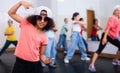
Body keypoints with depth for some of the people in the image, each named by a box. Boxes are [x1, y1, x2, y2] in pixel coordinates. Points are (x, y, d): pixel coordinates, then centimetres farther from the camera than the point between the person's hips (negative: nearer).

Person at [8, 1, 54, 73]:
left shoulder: (44, 37, 1)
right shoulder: (26, 24, -1)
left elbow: (41, 54, 6)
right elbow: (11, 13, -2)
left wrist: (45, 60, -15)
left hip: (35, 64, 2)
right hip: (20, 62, -1)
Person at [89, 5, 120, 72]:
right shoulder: (112, 18, -13)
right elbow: (108, 27, -23)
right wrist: (104, 37, -30)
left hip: (113, 37, 9)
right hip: (107, 36, -9)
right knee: (99, 50, -15)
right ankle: (92, 65, -19)